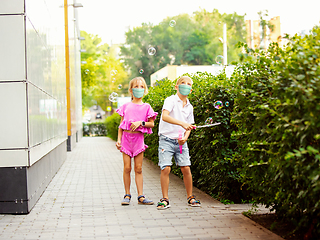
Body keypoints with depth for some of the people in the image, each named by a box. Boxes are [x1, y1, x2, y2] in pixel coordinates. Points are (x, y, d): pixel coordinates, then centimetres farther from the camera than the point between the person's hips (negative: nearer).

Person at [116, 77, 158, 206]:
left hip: (139, 138, 0)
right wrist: (118, 140, 1)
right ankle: (127, 195, 9)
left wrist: (140, 122, -12)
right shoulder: (126, 106, 7)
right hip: (126, 137, 0)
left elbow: (151, 124, 5)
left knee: (138, 168, 2)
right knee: (127, 168, -1)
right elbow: (121, 125, 9)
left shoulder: (146, 107, 6)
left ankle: (141, 196, 6)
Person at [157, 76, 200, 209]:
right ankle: (165, 199, 0)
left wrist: (185, 137, -5)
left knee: (186, 168, -1)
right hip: (167, 139, -4)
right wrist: (182, 123, -35)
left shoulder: (189, 107, 12)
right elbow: (164, 116, -25)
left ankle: (190, 197, 14)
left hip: (181, 141, 5)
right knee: (165, 168, -11)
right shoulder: (171, 100, -7)